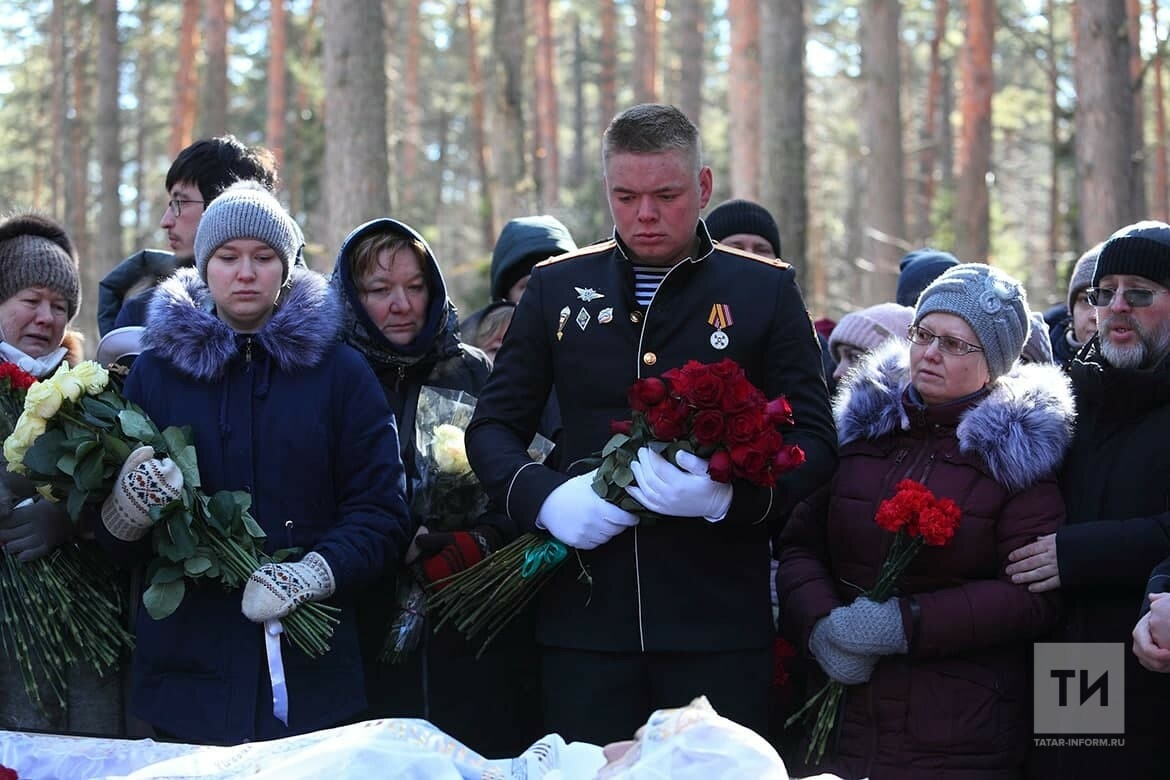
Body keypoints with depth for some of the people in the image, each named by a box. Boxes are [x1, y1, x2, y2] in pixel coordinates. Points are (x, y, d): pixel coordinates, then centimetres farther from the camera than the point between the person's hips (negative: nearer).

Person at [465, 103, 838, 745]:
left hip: (718, 624, -2)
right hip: (586, 619, 2)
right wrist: (544, 497, -9)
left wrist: (731, 495, -18)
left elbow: (813, 440, 3)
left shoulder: (766, 290, 5)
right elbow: (492, 427, 13)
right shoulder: (557, 288, 11)